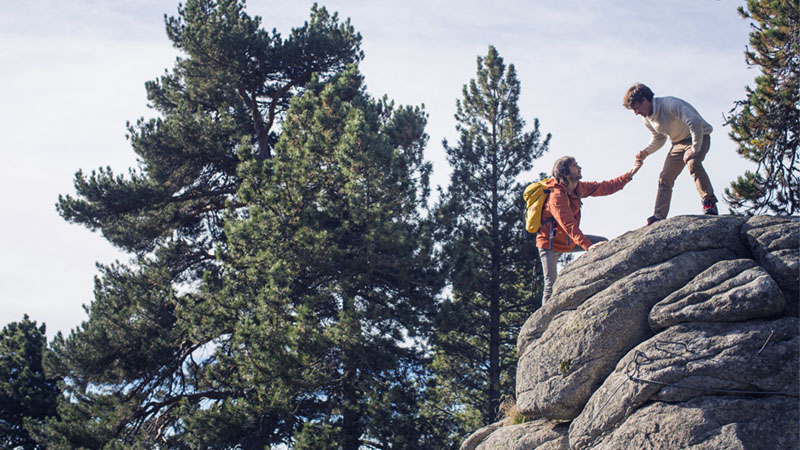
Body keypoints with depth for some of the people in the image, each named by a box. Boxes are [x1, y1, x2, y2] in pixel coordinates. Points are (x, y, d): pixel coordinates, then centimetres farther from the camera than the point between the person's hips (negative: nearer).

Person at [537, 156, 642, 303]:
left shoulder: (579, 188, 1)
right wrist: (588, 246, -44)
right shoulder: (556, 195, -26)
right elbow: (568, 225, -35)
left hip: (568, 241, 9)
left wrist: (631, 173, 5)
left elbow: (606, 187, 9)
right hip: (550, 244, -9)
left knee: (604, 244, 6)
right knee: (551, 285, -13)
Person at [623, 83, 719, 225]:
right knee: (665, 177, -2)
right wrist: (646, 151, -5)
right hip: (678, 143, 8)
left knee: (693, 163, -35)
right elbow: (658, 138, 14)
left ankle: (709, 203, -34)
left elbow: (696, 122, -37)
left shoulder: (670, 104, -29)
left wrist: (695, 149, -33)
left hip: (699, 137, -8)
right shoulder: (647, 119, -2)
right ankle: (659, 216, -1)